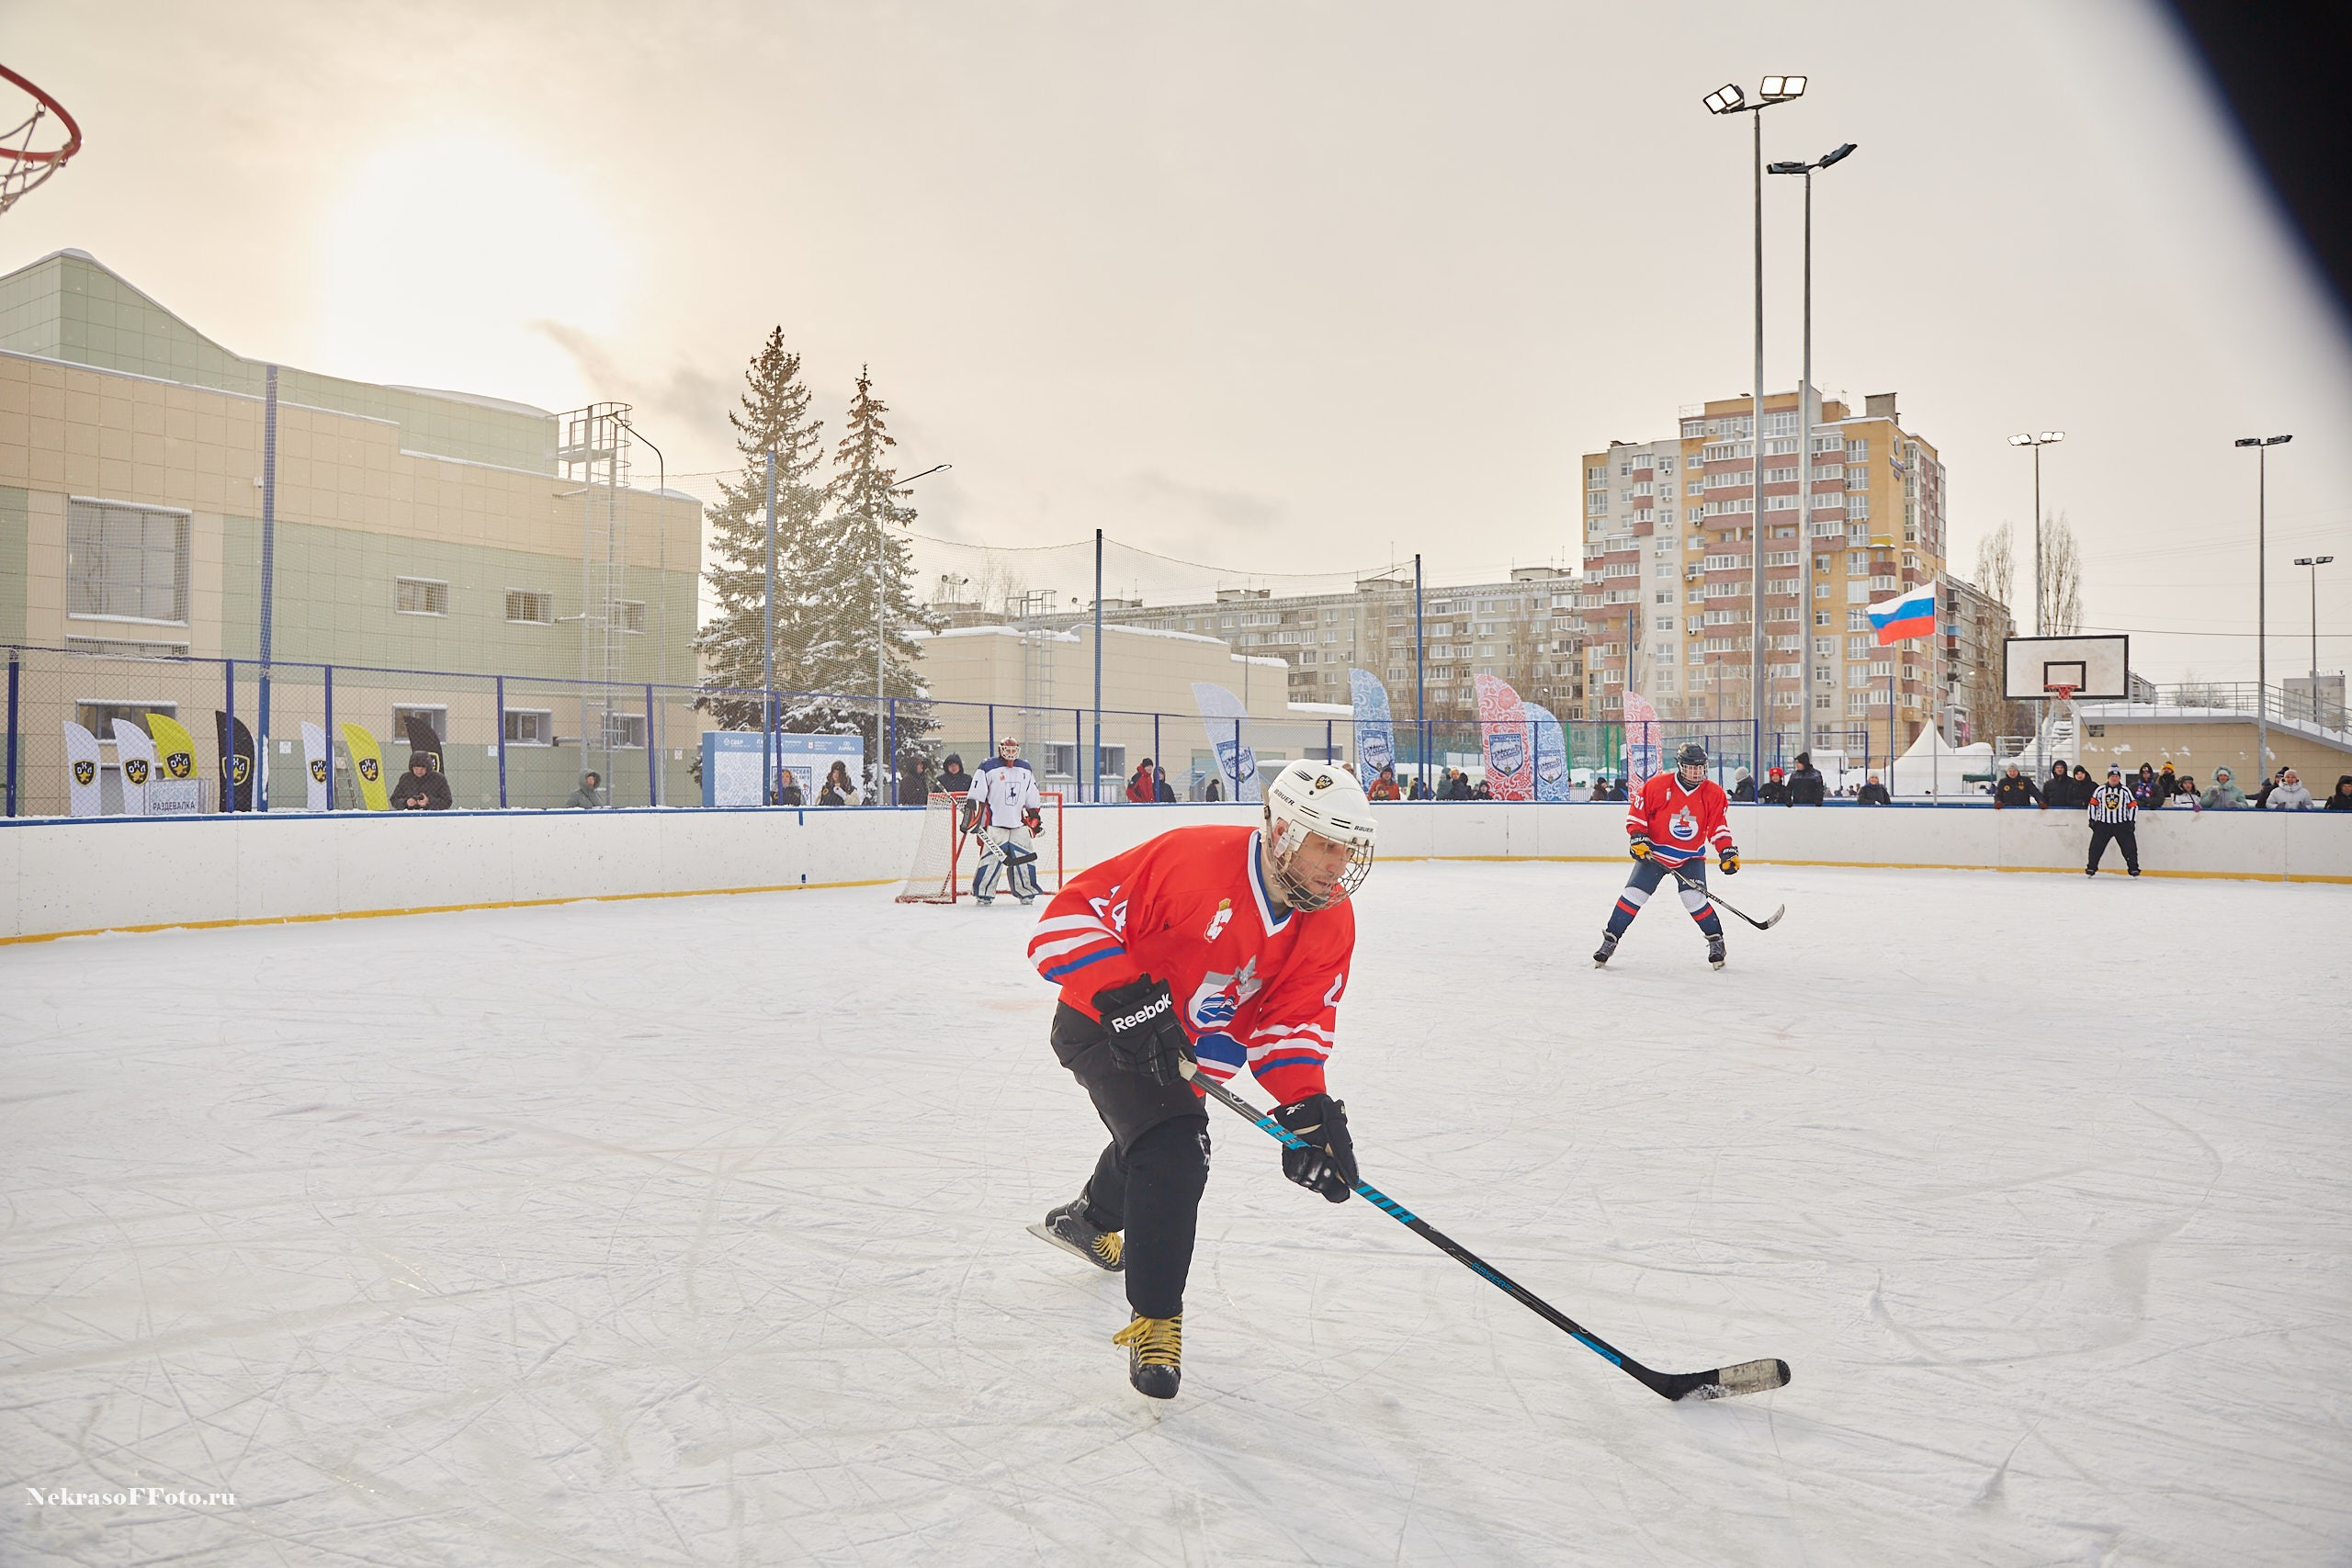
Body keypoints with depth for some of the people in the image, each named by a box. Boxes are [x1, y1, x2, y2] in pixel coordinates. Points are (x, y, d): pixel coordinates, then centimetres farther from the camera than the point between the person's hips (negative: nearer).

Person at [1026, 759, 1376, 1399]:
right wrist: (1126, 998, -41)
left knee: (1155, 1141, 31)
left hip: (1192, 1052, 8)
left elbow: (1292, 1020, -11)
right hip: (1104, 1026, -8)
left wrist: (1306, 1106, -27)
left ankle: (1087, 1221, 65)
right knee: (1173, 1154, -25)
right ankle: (1154, 1321, -6)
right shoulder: (1193, 859, -34)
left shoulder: (1331, 922, -14)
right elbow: (1072, 914, -31)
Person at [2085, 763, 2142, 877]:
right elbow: (2092, 804, 9)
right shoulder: (2100, 790, 3)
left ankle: (2134, 869, 6)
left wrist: (2131, 822, 0)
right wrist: (2092, 820, 5)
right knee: (2096, 847, -3)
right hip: (2103, 824, 0)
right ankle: (2091, 868, 7)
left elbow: (2133, 806, 5)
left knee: (2130, 847, -4)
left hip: (2122, 825, 0)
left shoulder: (2126, 790, 2)